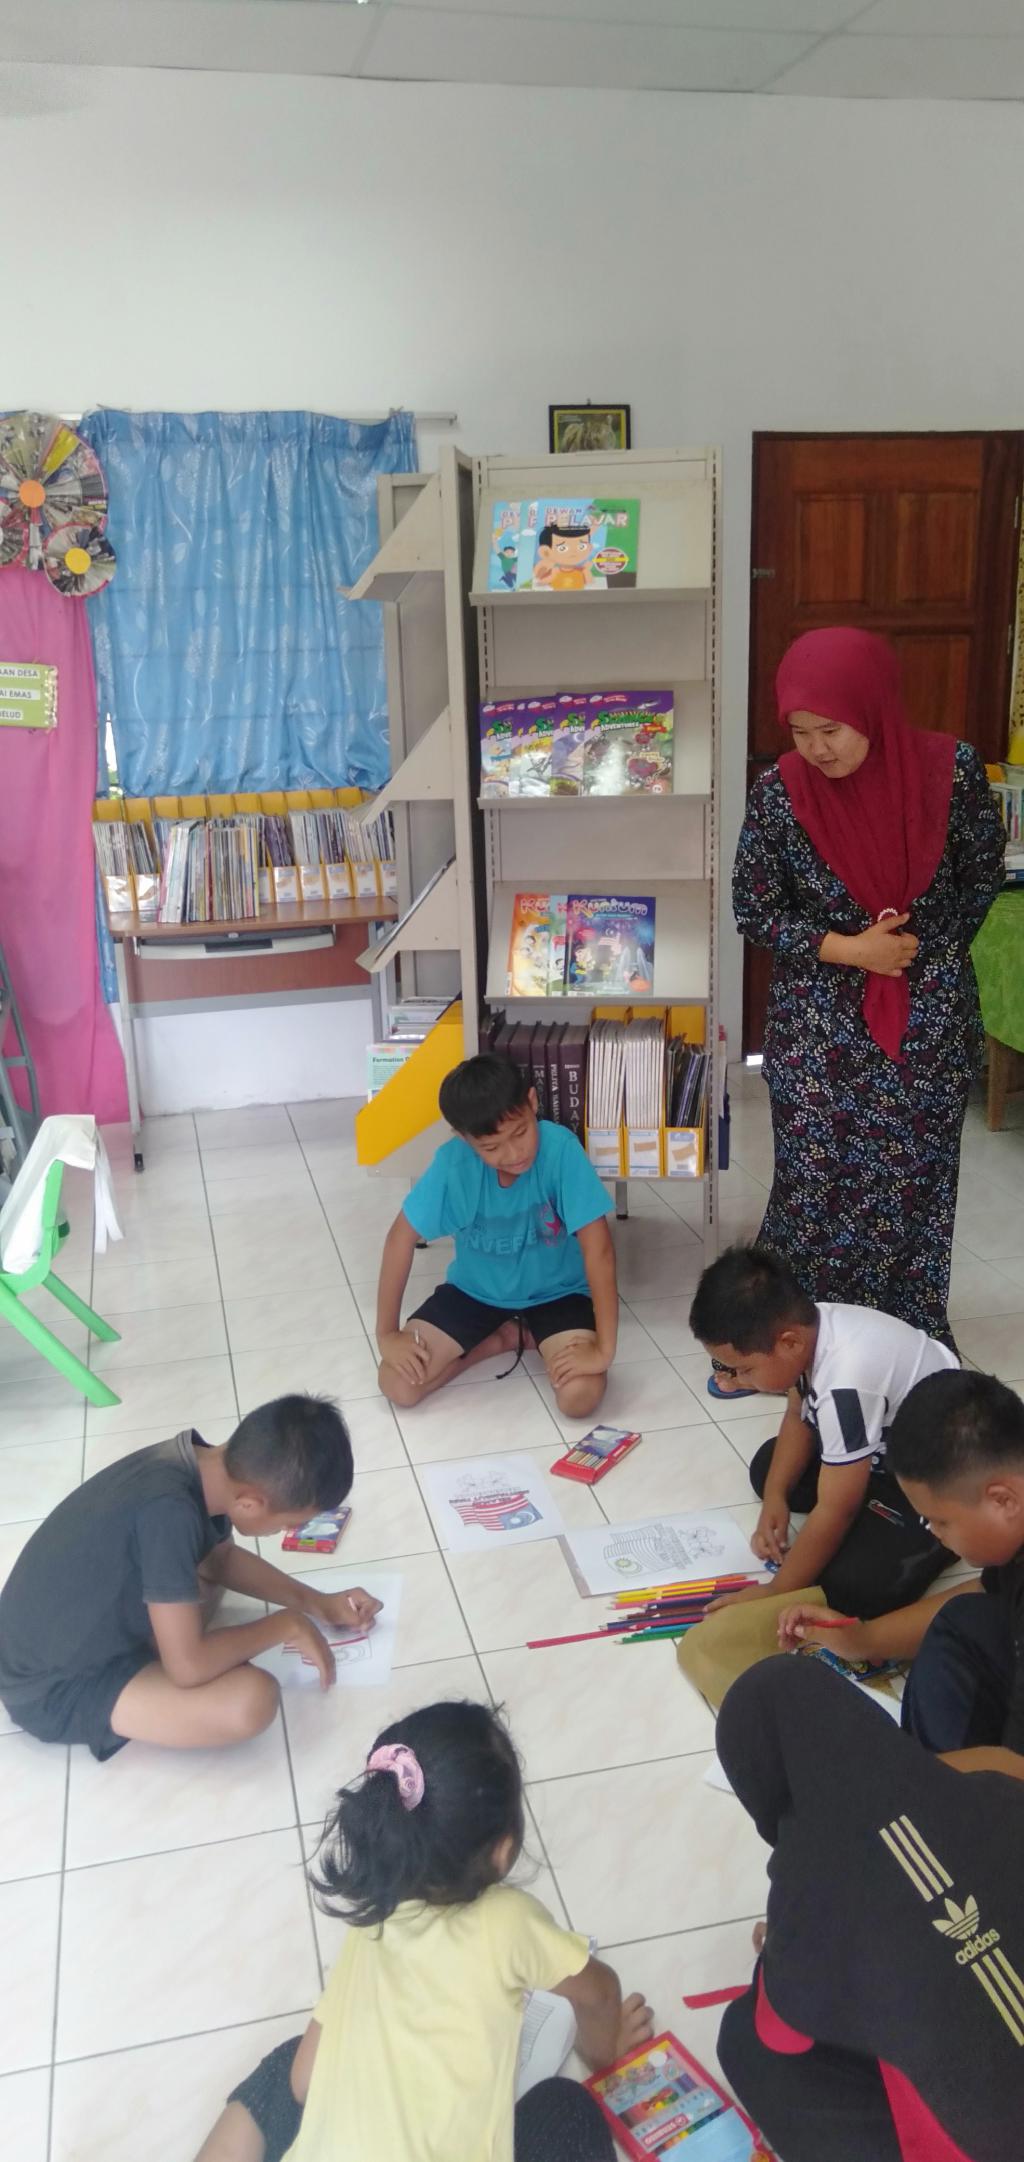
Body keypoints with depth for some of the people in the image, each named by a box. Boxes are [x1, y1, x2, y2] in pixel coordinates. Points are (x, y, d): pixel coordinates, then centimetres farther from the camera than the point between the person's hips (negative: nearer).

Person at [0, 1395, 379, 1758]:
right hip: (52, 1688, -9)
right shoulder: (168, 1509, -33)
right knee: (252, 1699, -24)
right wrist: (287, 1625, -13)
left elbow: (222, 1559, 14)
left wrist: (316, 1604, 8)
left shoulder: (201, 1466, -7)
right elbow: (189, 1666, -28)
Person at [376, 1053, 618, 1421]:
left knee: (580, 1396, -27)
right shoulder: (453, 1161, -24)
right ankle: (507, 1336, 9)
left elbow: (597, 1248, -29)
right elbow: (402, 1237, -13)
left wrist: (604, 1348, -31)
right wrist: (387, 1334, -14)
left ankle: (532, 1336, 6)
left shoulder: (560, 1148, -30)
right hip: (475, 1290, 2)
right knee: (398, 1384, -14)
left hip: (554, 1292, -2)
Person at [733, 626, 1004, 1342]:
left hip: (930, 1019, 1)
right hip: (820, 1019, -1)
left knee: (919, 1176, 10)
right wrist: (849, 948, -14)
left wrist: (923, 950, 0)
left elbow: (983, 874, 4)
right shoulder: (779, 793, -12)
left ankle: (914, 1331, 28)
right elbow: (754, 910, -5)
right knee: (815, 1177, 3)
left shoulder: (951, 770, -11)